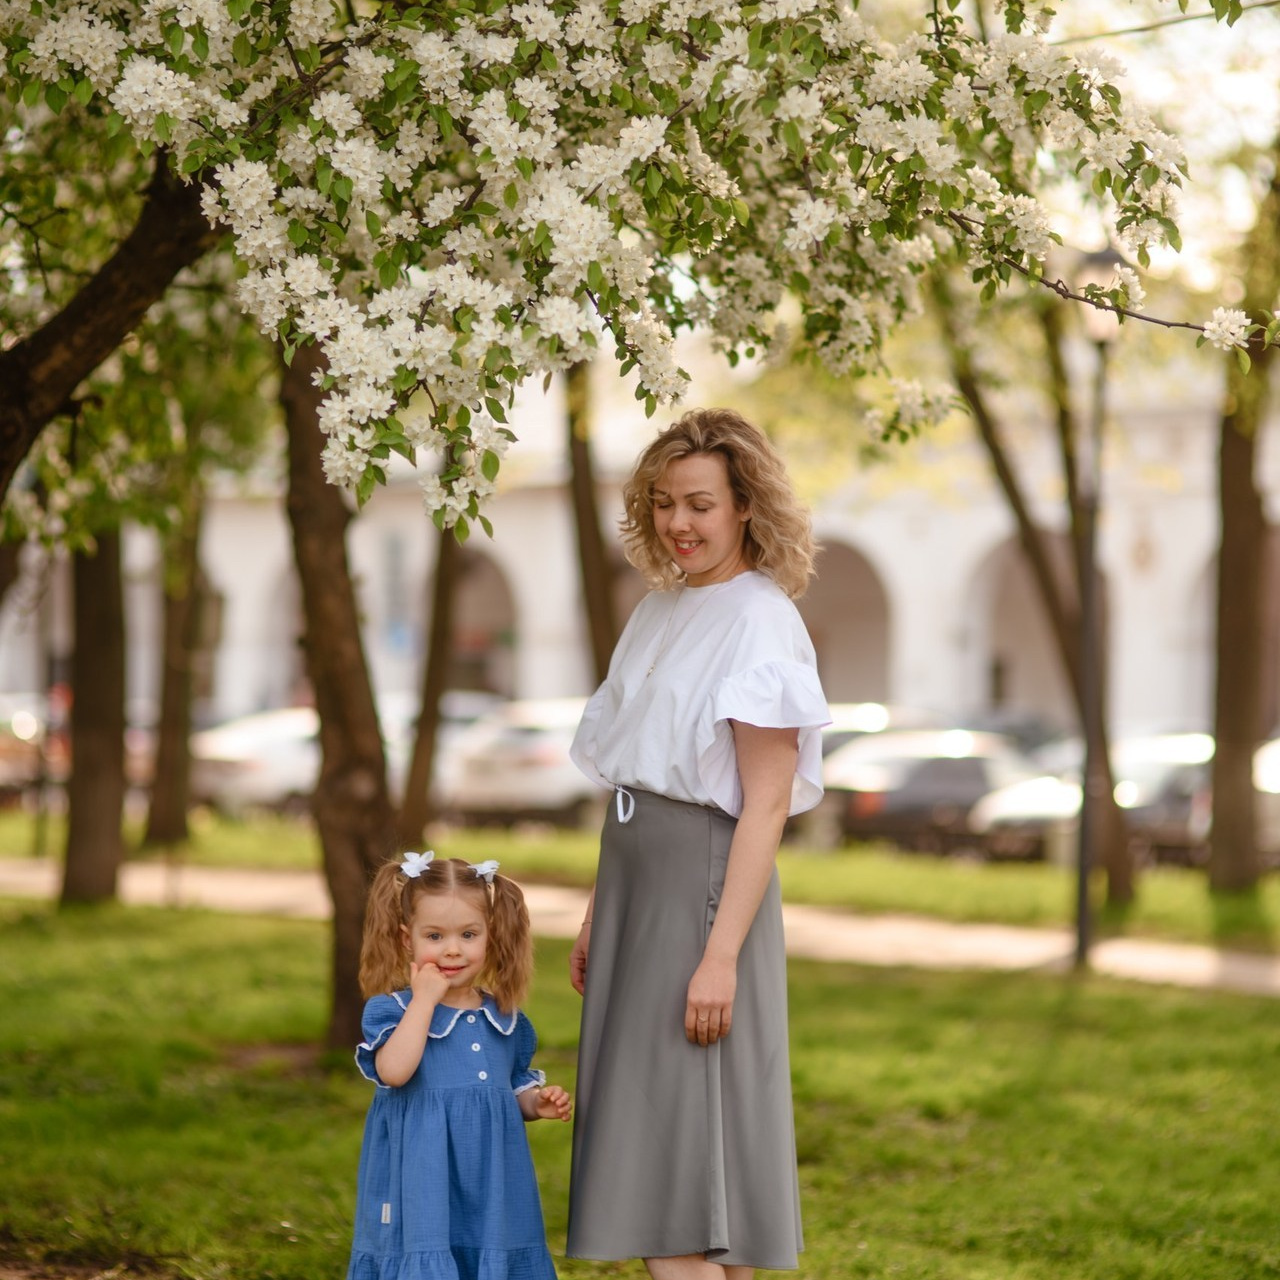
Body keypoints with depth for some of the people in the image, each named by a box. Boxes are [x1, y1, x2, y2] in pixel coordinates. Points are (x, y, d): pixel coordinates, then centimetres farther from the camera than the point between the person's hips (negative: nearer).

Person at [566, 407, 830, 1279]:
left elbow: (766, 808, -16)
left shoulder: (760, 623, -12)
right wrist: (599, 913, 16)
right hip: (637, 887, 9)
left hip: (704, 889, -9)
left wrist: (721, 955, -21)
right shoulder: (662, 609, 13)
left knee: (675, 1152, -10)